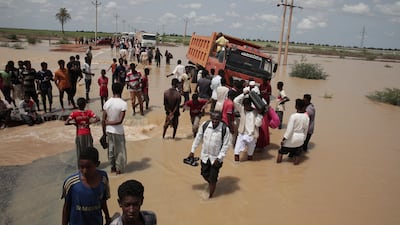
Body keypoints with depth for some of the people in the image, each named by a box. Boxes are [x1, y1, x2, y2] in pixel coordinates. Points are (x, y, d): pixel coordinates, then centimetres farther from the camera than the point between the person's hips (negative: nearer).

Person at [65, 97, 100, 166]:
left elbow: (66, 123, -18)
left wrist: (74, 123, -3)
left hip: (79, 135, 0)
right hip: (87, 134, 0)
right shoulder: (89, 112, -9)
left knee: (80, 151, 12)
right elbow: (98, 119, -16)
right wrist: (90, 122, -7)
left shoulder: (74, 113, -11)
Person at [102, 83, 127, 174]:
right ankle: (119, 169, 23)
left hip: (109, 130, 5)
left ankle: (113, 167, 33)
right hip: (118, 131, -5)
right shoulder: (123, 103, -17)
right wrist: (109, 122, -11)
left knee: (111, 149, 20)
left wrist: (104, 131, 10)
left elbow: (103, 120, -1)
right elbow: (120, 121, -23)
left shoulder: (107, 103, -5)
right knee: (120, 150, 12)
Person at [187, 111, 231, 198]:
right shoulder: (205, 125, -12)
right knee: (205, 175, 19)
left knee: (213, 179, 5)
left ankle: (210, 196, 27)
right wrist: (192, 151, 4)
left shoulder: (225, 129, -20)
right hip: (204, 156, 3)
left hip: (216, 158, -3)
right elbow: (198, 138, 1)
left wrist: (219, 158, -16)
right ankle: (211, 184, 52)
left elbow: (226, 145, -13)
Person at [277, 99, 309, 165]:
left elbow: (289, 129, -20)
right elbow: (306, 129, 6)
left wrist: (283, 139, -14)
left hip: (292, 137, -3)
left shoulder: (293, 116, -19)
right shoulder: (306, 117, -5)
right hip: (300, 138, 4)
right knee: (297, 153, 24)